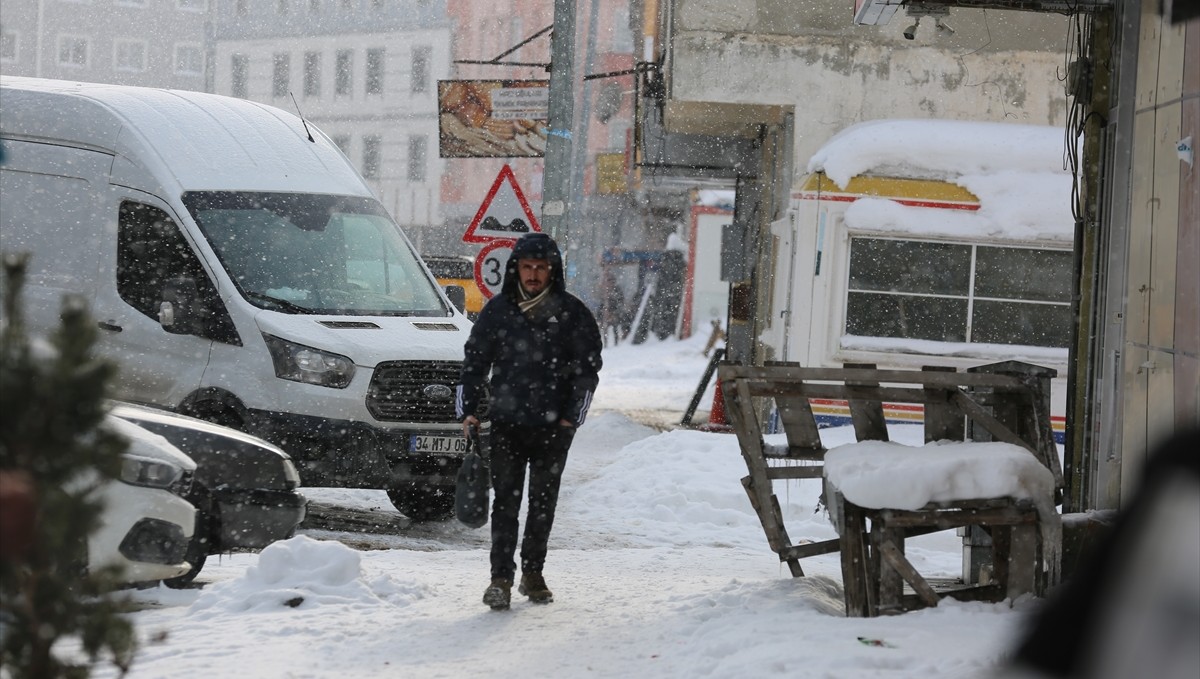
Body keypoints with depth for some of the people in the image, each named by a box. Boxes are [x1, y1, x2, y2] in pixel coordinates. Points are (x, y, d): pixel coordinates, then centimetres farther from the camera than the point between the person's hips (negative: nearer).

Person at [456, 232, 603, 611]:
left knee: (543, 503, 8)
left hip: (552, 427, 0)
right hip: (506, 423, 0)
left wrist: (571, 417, -4)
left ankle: (533, 573, 19)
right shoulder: (497, 310, 5)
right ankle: (501, 578, -6)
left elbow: (588, 367, 3)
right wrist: (469, 410, 3)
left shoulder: (571, 313, 1)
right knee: (506, 501, -5)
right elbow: (474, 361, 10)